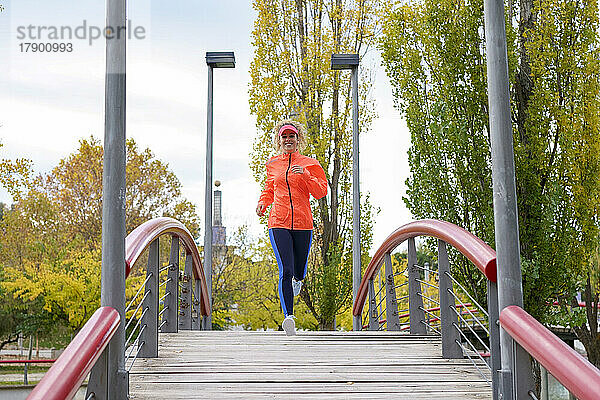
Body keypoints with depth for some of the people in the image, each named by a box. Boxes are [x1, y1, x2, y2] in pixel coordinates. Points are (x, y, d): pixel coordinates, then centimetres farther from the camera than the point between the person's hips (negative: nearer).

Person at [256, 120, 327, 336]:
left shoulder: (309, 164, 6)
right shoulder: (273, 164, 12)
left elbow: (321, 191, -2)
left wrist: (305, 174, -16)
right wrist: (263, 202, 7)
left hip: (303, 224, 0)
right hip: (278, 224, 0)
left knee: (298, 272, 13)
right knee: (285, 271, -16)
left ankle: (298, 279, 51)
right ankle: (288, 316, -17)